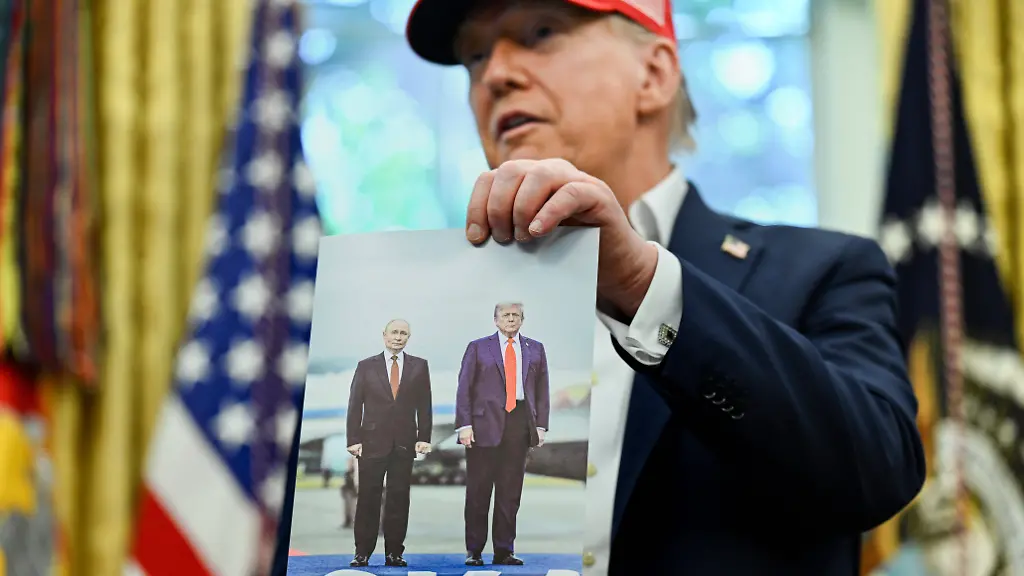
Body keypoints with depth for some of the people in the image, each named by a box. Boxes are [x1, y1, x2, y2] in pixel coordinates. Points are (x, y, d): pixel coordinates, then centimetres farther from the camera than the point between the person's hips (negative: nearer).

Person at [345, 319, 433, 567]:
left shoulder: (419, 366, 8)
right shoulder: (366, 366, 6)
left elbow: (424, 405, 7)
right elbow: (355, 405, 4)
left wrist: (423, 438, -2)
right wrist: (353, 440, -4)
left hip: (404, 443, 1)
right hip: (372, 442, -1)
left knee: (399, 500, 2)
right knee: (368, 499, 0)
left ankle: (394, 552, 7)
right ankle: (362, 553, 5)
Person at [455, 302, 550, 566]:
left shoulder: (535, 349, 13)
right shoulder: (478, 348, 6)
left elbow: (542, 390, 11)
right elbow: (464, 388, 2)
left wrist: (541, 425, 2)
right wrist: (464, 425, -7)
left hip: (520, 424, 2)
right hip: (485, 425, -2)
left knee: (511, 491, 4)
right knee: (478, 491, 1)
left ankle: (504, 550, 10)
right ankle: (474, 550, 8)